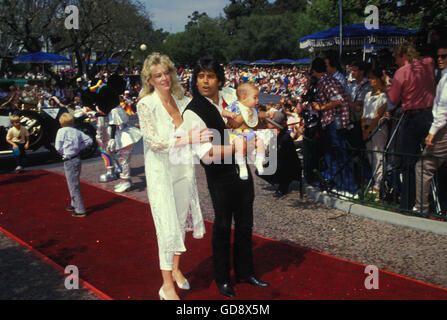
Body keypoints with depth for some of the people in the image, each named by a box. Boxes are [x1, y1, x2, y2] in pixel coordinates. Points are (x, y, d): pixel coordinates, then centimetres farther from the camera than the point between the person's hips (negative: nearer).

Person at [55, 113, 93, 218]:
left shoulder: (61, 131, -9)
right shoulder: (77, 131, 6)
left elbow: (58, 146, -15)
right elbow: (89, 140, 7)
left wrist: (63, 153, 3)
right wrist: (79, 147, 7)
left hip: (69, 161, -7)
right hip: (77, 158, 7)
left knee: (73, 186, -1)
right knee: (75, 184, 22)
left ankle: (80, 211, 1)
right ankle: (74, 205, 37)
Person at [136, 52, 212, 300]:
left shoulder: (181, 100, 5)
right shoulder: (146, 104, -12)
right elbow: (154, 142, -19)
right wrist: (188, 139, -26)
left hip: (183, 169, 6)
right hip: (161, 172, -6)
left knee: (181, 220, 16)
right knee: (168, 226, -3)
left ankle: (176, 269, 36)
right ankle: (167, 285, 11)